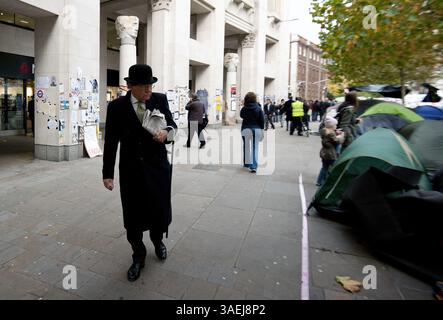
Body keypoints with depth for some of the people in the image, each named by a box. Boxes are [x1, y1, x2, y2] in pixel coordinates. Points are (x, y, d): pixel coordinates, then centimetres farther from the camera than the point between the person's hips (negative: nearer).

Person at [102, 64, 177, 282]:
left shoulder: (160, 100, -1)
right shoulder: (116, 106, -4)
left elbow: (172, 126, 5)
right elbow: (110, 142, -1)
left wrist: (167, 132, -20)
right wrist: (108, 173, -3)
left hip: (158, 167, 1)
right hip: (131, 169, 0)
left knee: (160, 211, 8)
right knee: (133, 217, 8)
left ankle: (157, 240, 43)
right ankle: (138, 257, 32)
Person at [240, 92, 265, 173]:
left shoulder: (244, 109, -5)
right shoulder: (258, 108, -3)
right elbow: (262, 120, 0)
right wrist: (262, 130, 9)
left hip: (246, 129, 0)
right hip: (257, 129, 0)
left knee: (246, 147, 16)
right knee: (255, 148, 3)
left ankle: (247, 163, 27)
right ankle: (254, 166, -4)